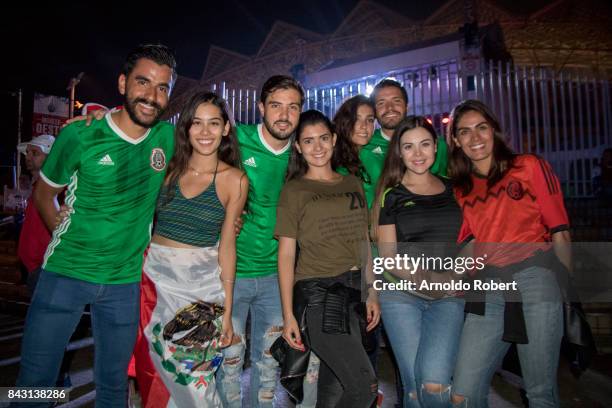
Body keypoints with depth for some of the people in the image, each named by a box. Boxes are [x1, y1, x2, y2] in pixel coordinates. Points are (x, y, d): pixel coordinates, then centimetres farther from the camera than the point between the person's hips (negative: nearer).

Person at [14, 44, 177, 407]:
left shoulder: (168, 137, -4)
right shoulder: (80, 135, -11)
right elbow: (44, 194, 3)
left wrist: (149, 239, 5)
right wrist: (68, 241, -2)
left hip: (125, 280, 2)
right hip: (66, 272, -2)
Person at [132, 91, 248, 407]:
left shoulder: (234, 180, -5)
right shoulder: (168, 168, 2)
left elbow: (227, 245, -3)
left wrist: (227, 311, -3)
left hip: (202, 286, -2)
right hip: (155, 276, 2)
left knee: (193, 377, 2)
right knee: (154, 370, 13)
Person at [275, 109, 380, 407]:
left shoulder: (353, 184, 13)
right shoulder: (294, 190, 0)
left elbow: (364, 243, 15)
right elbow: (286, 254, -4)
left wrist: (372, 293, 11)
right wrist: (288, 314, -8)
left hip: (353, 293, 5)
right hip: (317, 295, -5)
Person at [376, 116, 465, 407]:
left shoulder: (453, 190, 11)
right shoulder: (392, 195, 3)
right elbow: (388, 255, 0)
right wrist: (423, 278, -14)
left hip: (448, 296, 1)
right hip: (401, 294, -1)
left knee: (434, 383, -17)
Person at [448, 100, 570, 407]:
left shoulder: (529, 166, 6)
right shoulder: (461, 189, 16)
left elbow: (559, 231, 3)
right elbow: (468, 243, 13)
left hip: (536, 279, -3)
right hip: (487, 290, 3)